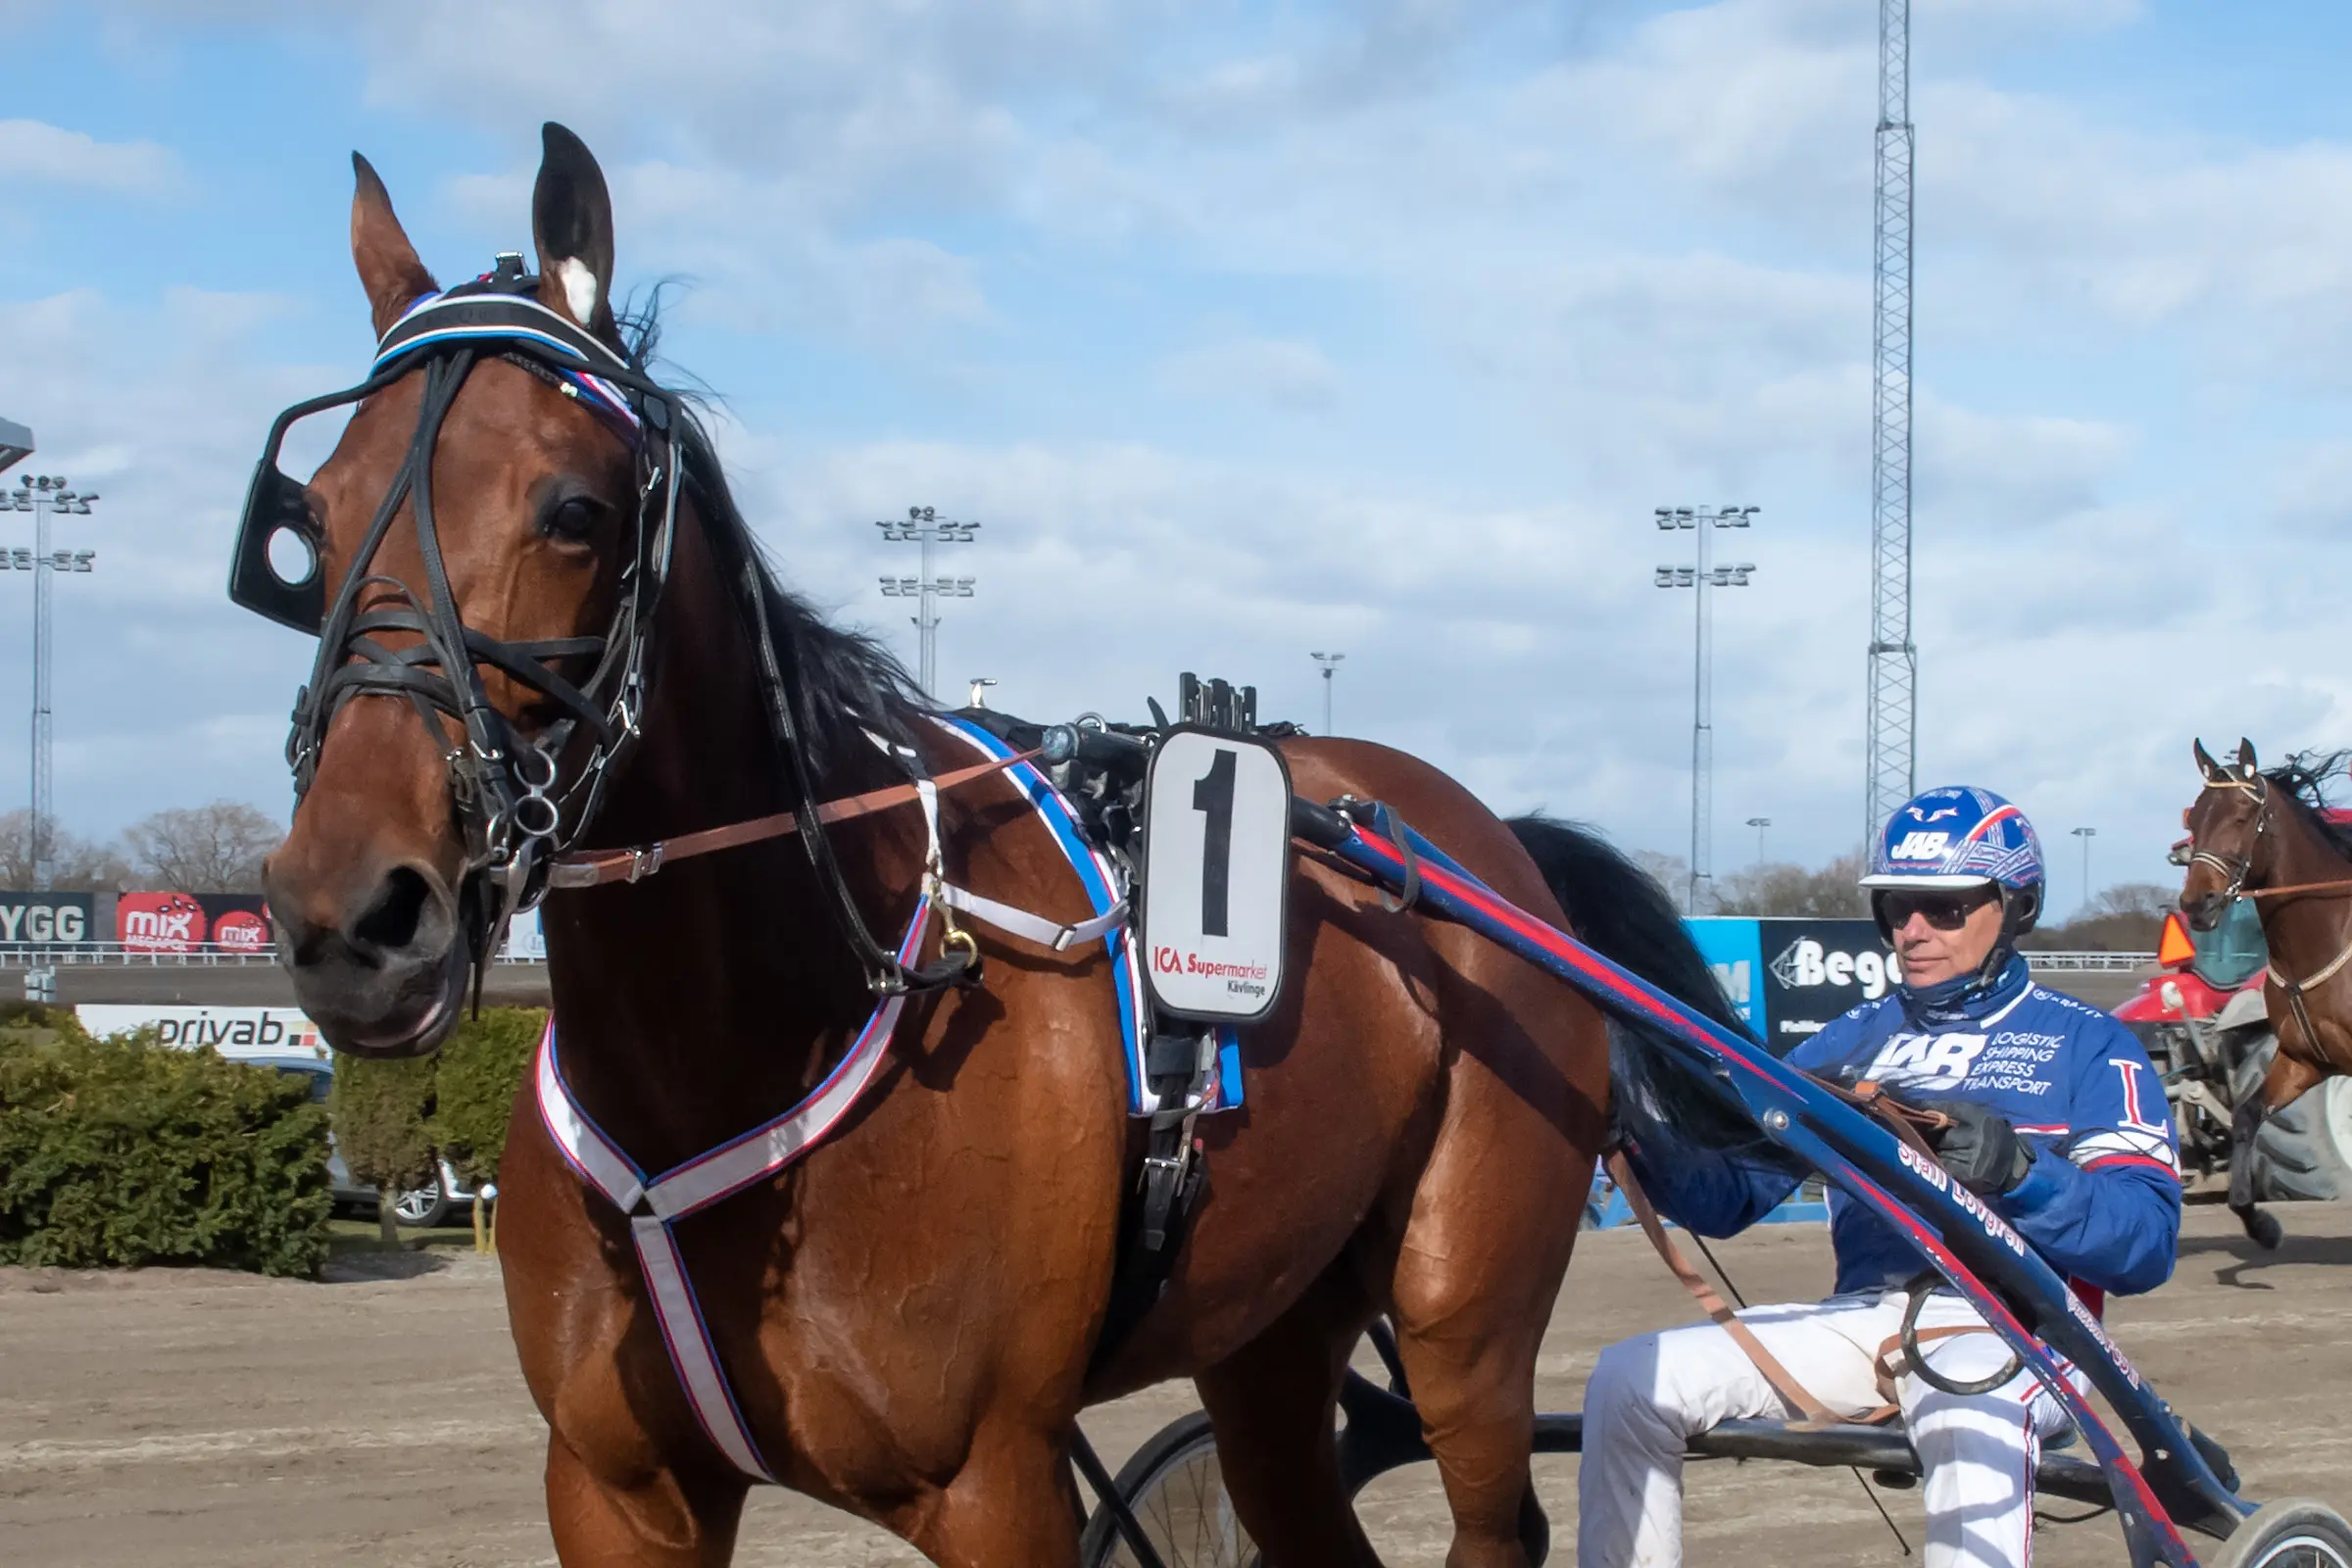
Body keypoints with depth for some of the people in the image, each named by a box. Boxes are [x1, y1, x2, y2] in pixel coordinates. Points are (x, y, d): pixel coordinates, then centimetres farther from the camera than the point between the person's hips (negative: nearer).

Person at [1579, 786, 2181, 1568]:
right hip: (1864, 1321, 5)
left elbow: (2147, 1241, -9)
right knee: (1629, 1379, -12)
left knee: (1969, 1416, -40)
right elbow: (1728, 1193, 11)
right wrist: (1649, 1135, -11)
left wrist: (2017, 1170, -27)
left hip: (2011, 1327, -5)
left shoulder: (2086, 1043, 5)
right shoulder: (1856, 1039, 19)